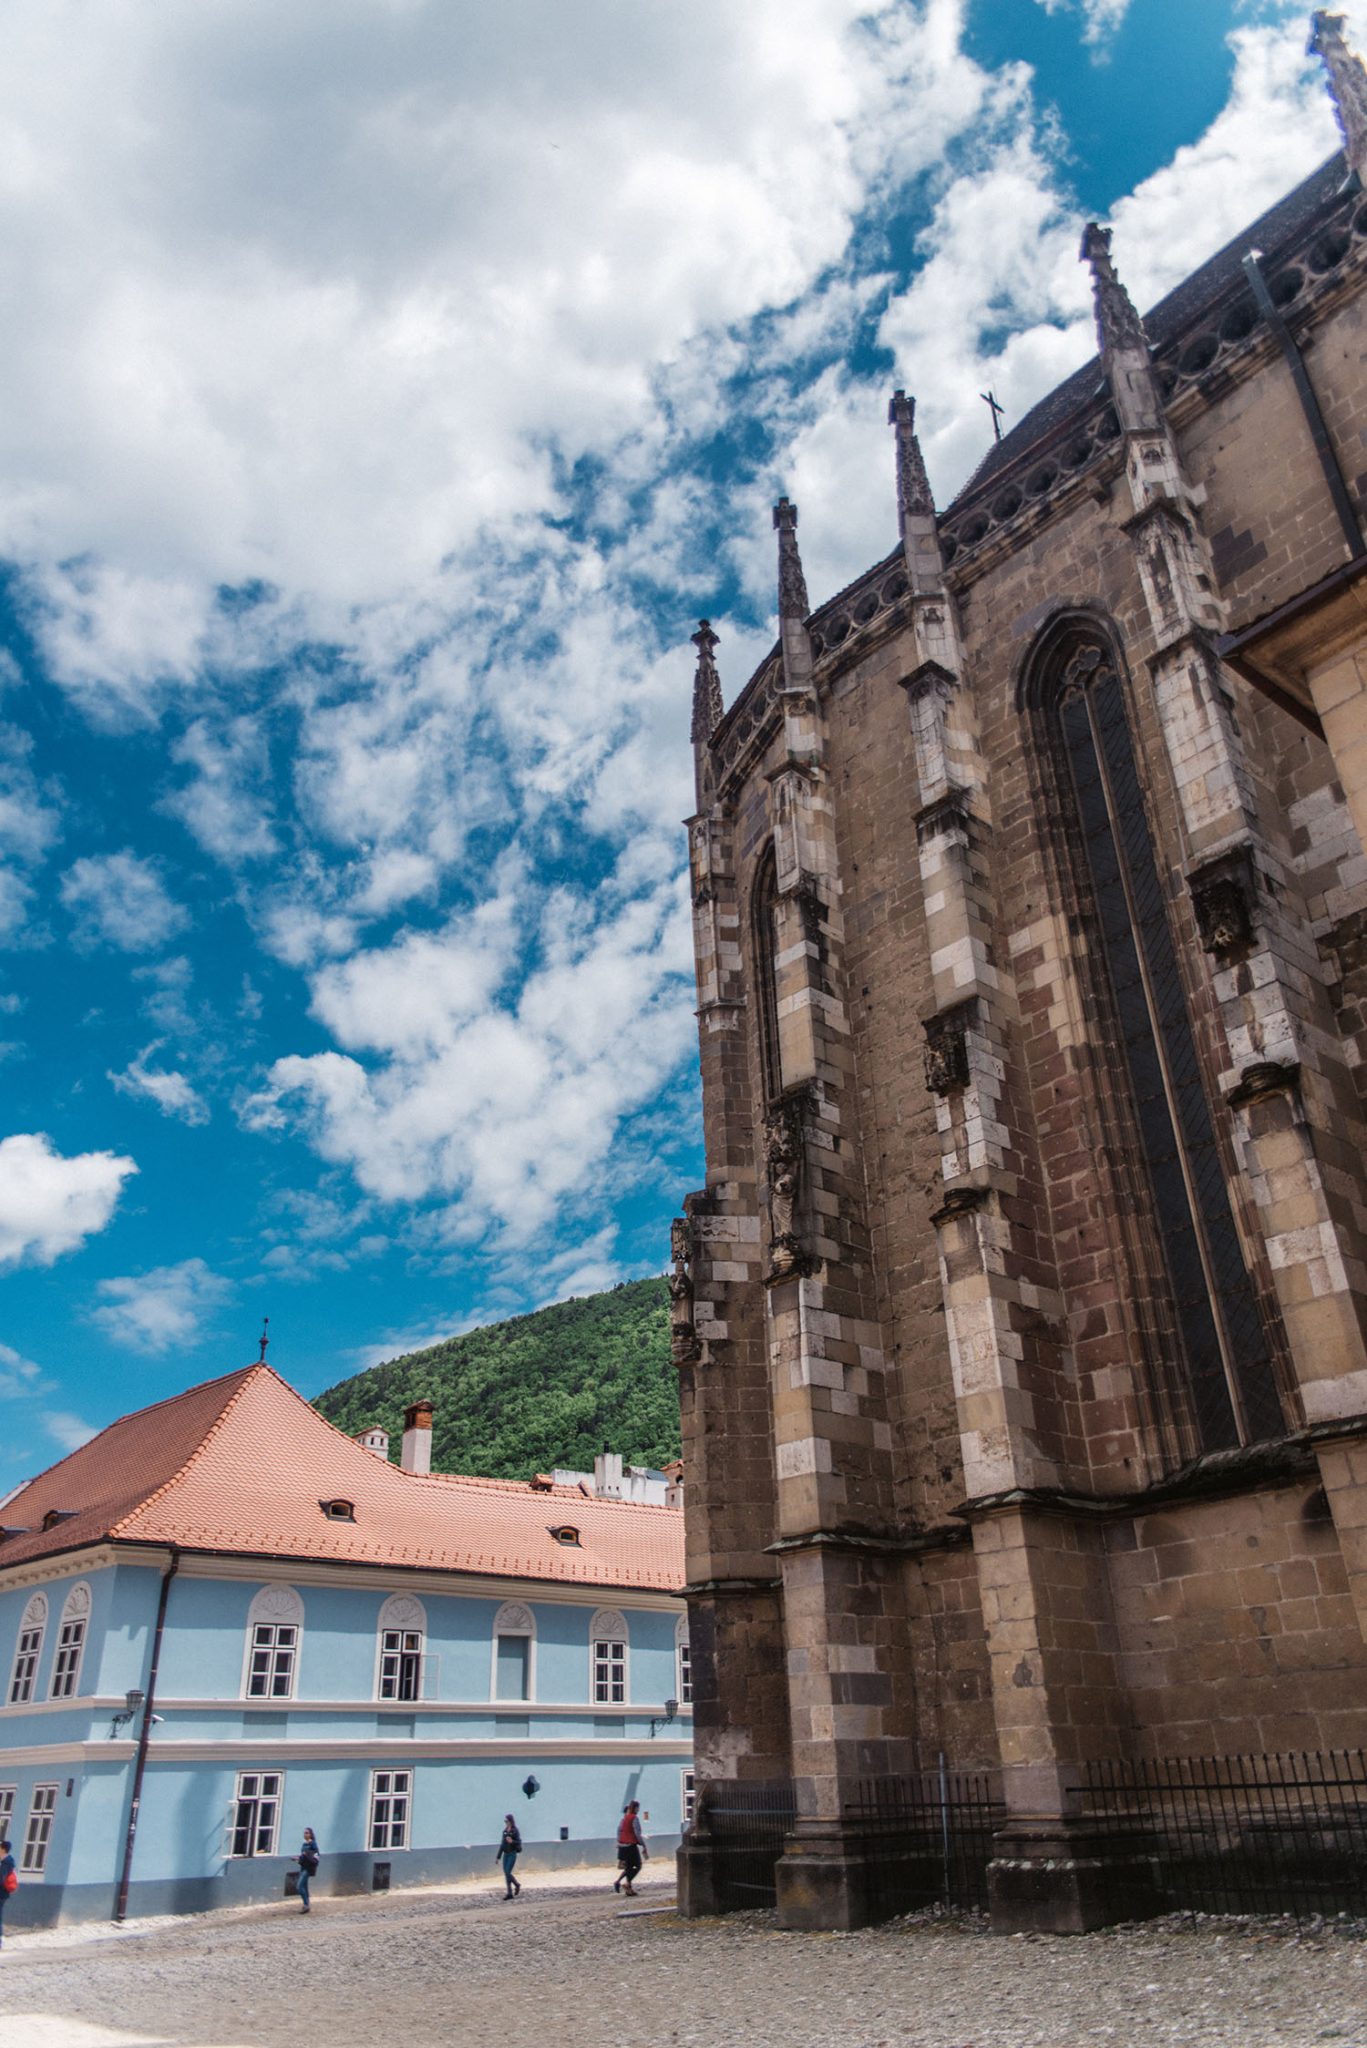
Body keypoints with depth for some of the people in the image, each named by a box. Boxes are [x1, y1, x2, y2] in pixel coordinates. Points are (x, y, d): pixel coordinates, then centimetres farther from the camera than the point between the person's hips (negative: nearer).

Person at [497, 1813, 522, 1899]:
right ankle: (509, 1893, 12)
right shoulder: (505, 1831, 9)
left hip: (512, 1854, -6)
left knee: (508, 1873, -11)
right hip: (505, 1854, 6)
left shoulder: (515, 1831, -8)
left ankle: (517, 1885, 13)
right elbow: (502, 1844, 13)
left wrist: (512, 1841, -31)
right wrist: (498, 1856, 13)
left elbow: (519, 1842, -12)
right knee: (506, 1873, 4)